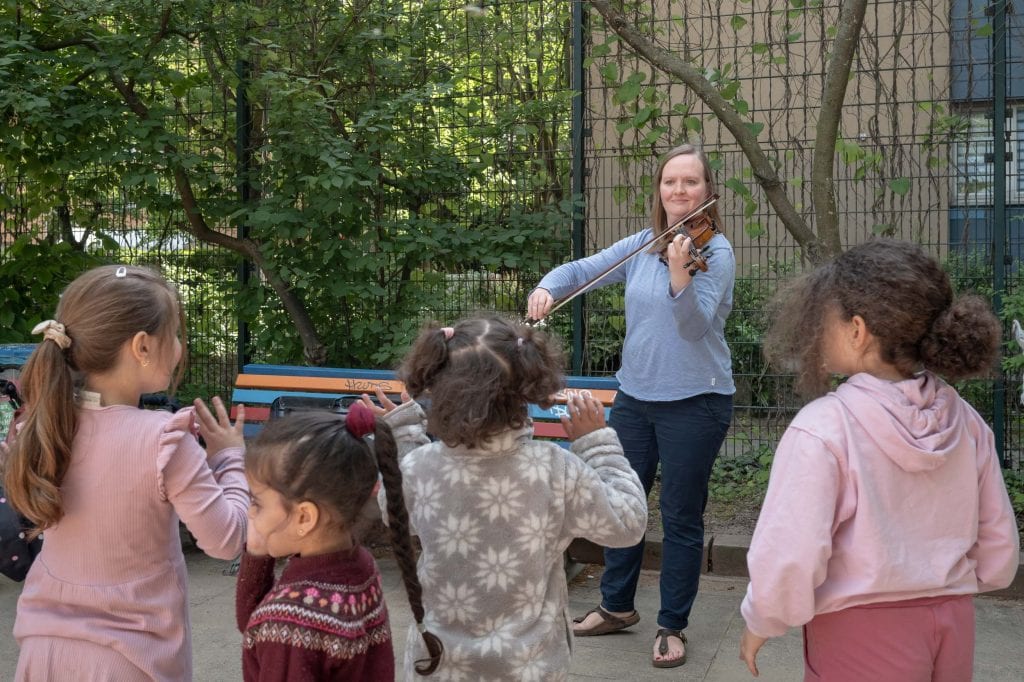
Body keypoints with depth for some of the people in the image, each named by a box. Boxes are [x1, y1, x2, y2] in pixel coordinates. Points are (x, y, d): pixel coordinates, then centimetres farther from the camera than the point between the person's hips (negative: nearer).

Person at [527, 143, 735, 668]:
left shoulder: (716, 252, -11)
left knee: (680, 516, 3)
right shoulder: (640, 246, 4)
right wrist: (548, 288, -17)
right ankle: (616, 605, 33)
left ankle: (672, 626, 20)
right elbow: (582, 270, 4)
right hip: (634, 394, 5)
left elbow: (695, 324, -23)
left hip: (694, 401, -5)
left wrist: (679, 274, -40)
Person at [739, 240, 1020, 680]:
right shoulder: (965, 421, -2)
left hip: (863, 636, -5)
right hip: (953, 628, 6)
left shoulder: (822, 426, -21)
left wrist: (760, 623, -5)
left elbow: (788, 558, -23)